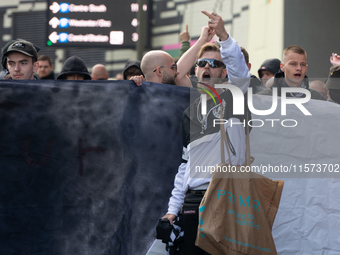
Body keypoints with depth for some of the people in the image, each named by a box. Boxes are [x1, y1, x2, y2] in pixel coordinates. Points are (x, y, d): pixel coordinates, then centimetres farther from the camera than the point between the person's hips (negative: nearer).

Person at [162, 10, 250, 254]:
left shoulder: (233, 97, 10)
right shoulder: (189, 111, 20)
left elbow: (239, 70, -11)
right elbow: (184, 165, 17)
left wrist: (223, 35, -24)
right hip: (194, 199, 3)